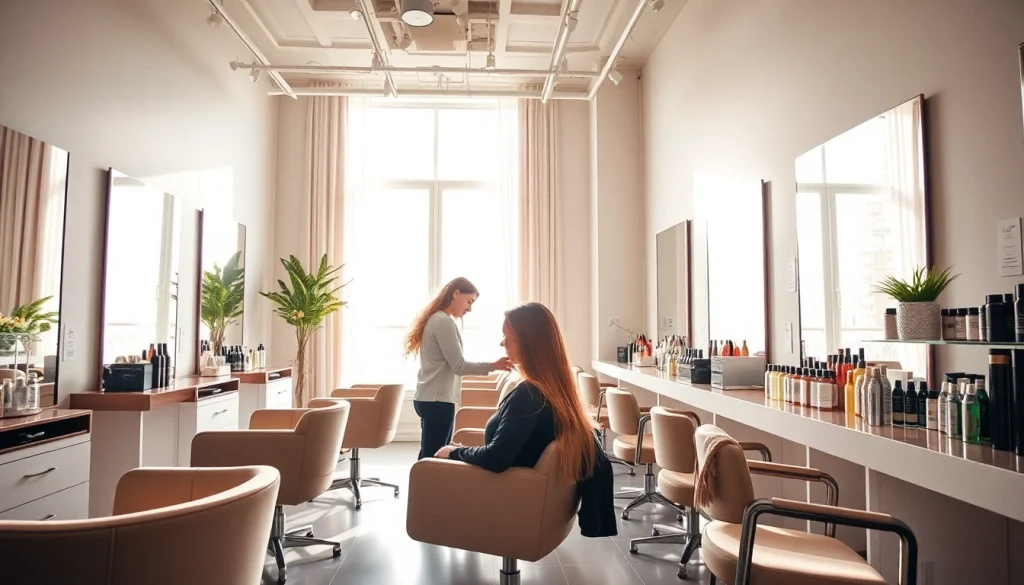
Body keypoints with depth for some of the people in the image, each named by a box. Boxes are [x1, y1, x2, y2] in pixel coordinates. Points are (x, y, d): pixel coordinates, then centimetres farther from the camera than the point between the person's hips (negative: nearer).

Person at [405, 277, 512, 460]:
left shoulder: (435, 319, 17)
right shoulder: (444, 322, -14)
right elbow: (458, 366, -16)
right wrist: (493, 366, -22)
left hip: (429, 398, 10)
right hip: (437, 400, -10)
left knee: (431, 456, 10)